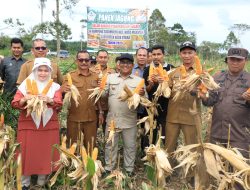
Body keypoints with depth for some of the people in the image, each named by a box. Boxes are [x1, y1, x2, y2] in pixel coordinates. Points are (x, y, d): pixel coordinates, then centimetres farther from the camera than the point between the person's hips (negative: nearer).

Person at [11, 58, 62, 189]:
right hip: (28, 125, -1)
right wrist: (24, 99, -23)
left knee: (46, 153, 7)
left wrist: (49, 100, -29)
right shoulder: (25, 85, 3)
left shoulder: (55, 86, 5)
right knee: (27, 153, 5)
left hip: (48, 126, 1)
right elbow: (14, 104, -3)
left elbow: (59, 104, -9)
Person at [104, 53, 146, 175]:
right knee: (110, 145, 13)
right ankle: (108, 168, 29)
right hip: (112, 118, 1)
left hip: (129, 120, -1)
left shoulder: (139, 80, 3)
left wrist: (142, 95, -20)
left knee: (130, 146, 11)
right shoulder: (110, 77, 7)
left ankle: (129, 169, 28)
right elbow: (104, 94, 7)